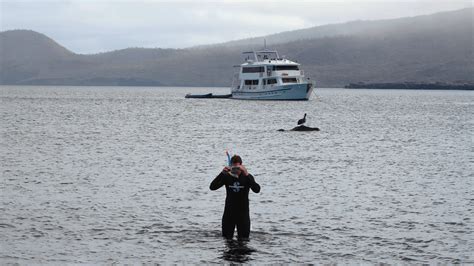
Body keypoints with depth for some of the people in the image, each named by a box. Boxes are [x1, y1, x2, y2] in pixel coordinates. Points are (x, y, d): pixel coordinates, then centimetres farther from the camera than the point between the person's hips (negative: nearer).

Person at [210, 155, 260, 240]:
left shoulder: (247, 177, -6)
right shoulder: (227, 177, -2)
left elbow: (257, 190, -24)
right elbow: (212, 187, -13)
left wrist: (247, 175, -35)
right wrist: (222, 173, -25)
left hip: (243, 213, -1)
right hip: (229, 213, 1)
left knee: (243, 239, 4)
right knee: (227, 239, 7)